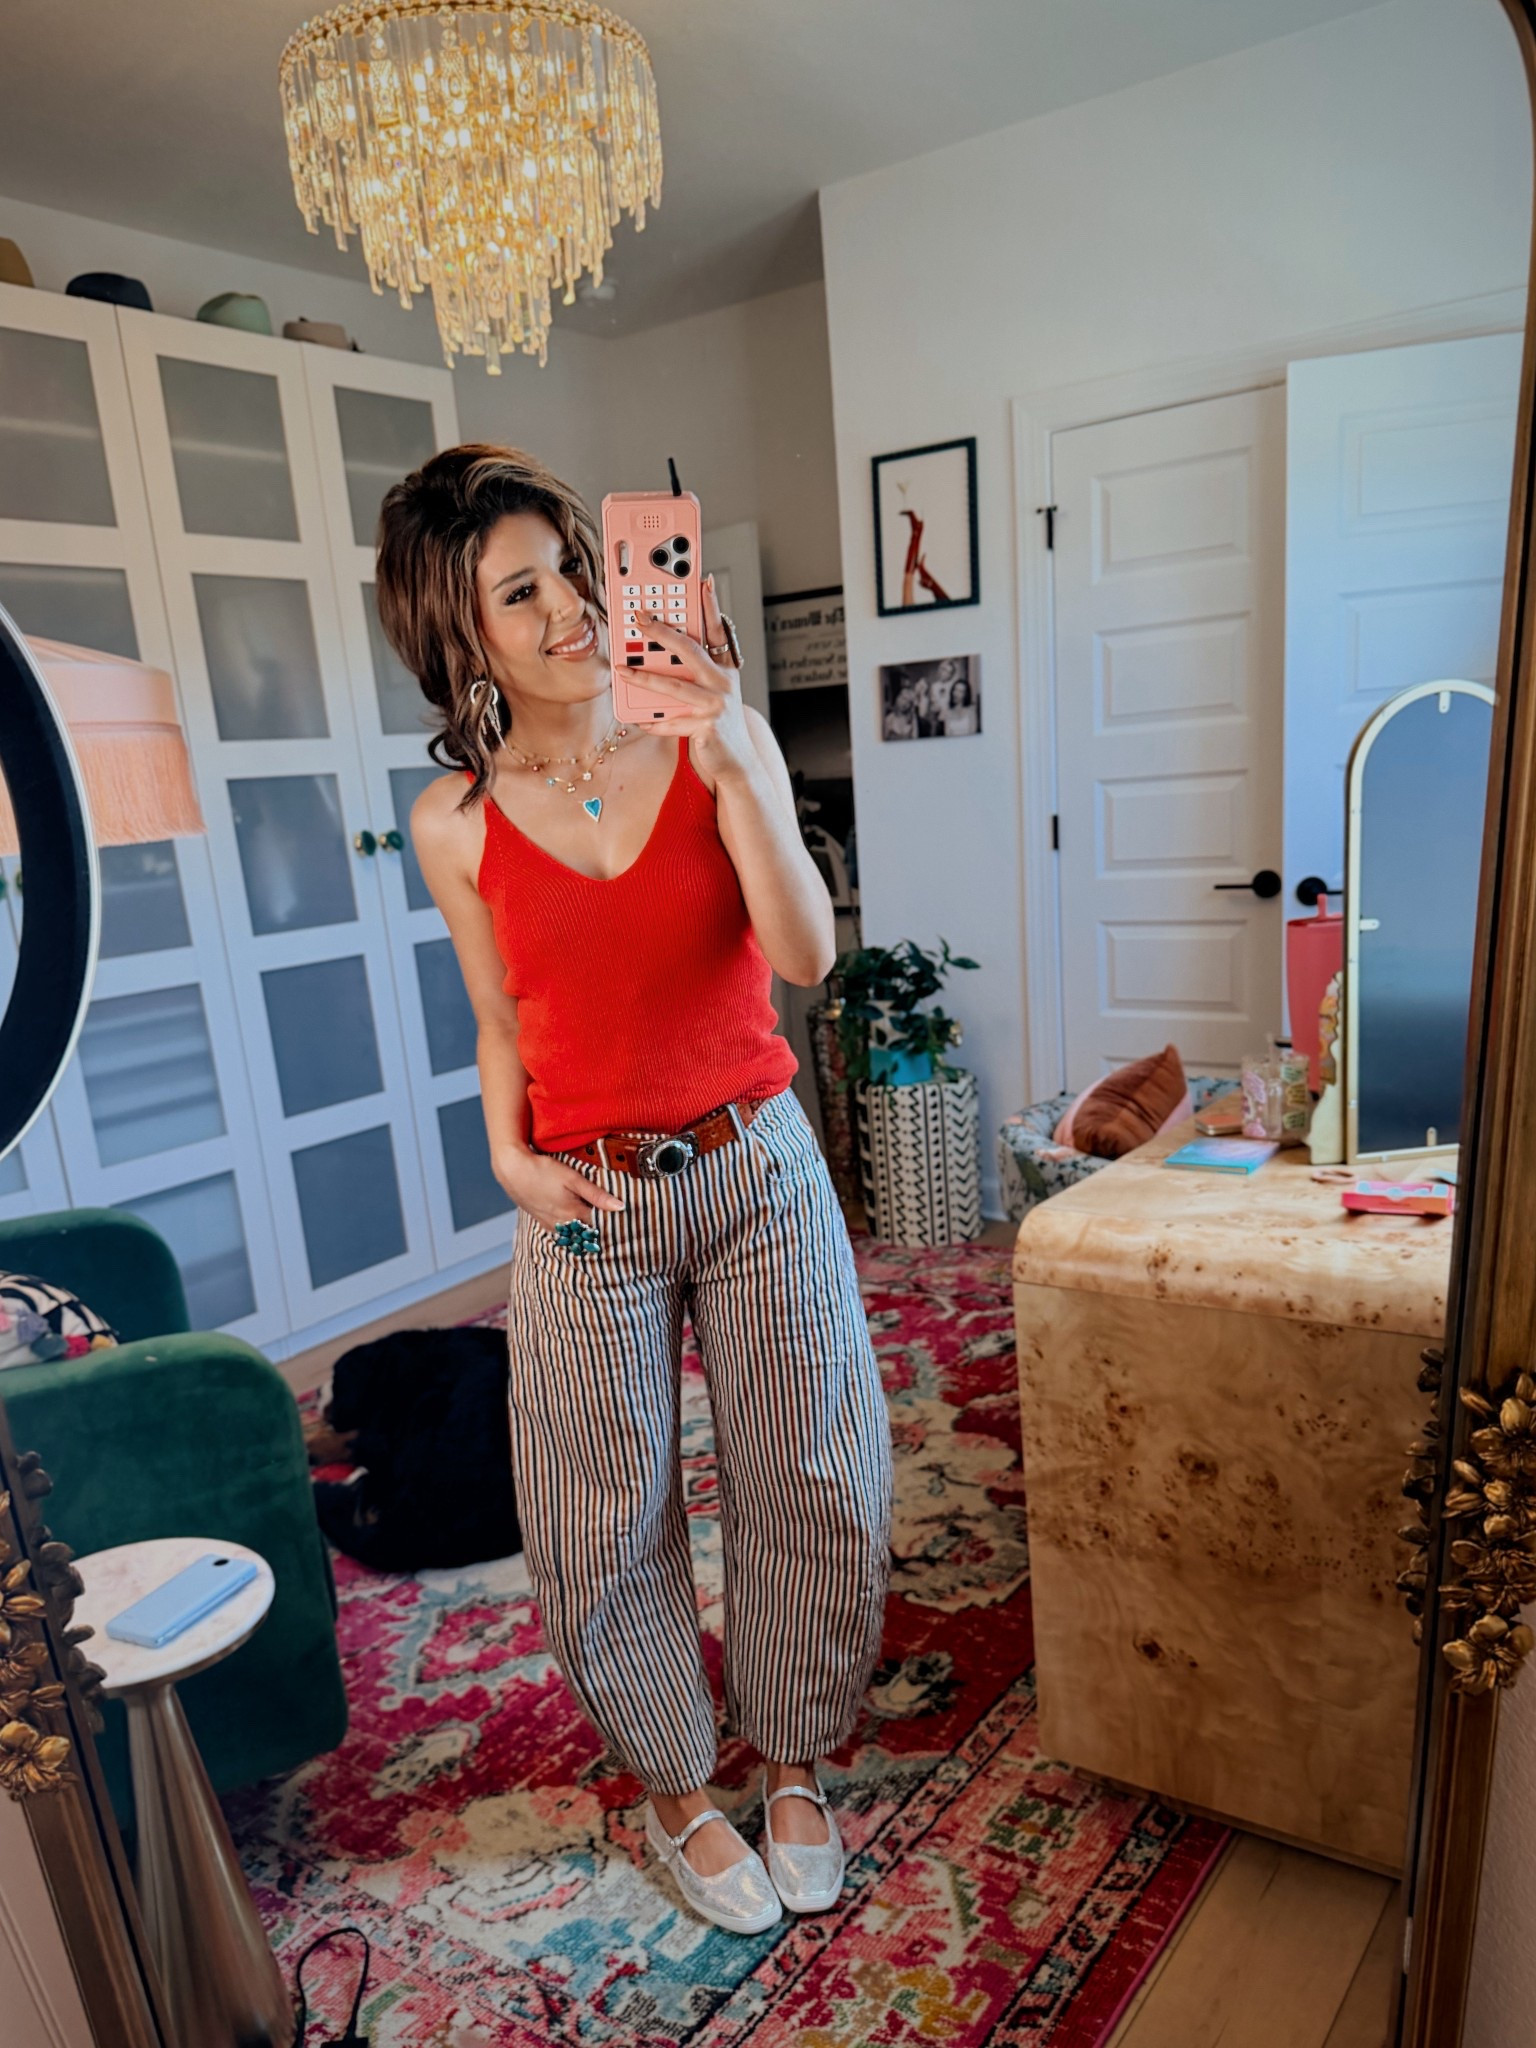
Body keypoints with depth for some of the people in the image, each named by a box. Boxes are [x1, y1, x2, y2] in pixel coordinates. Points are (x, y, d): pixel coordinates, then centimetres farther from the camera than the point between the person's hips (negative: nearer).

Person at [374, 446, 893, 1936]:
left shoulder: (719, 743, -7)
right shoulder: (455, 821, -4)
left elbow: (805, 957, -18)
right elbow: (502, 1021, 8)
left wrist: (735, 763, -28)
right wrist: (508, 1154, -8)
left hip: (755, 1167, 0)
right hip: (587, 1203, 0)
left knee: (808, 1489, 13)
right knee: (611, 1527, 13)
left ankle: (794, 1764, 41)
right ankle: (675, 1784, 42)